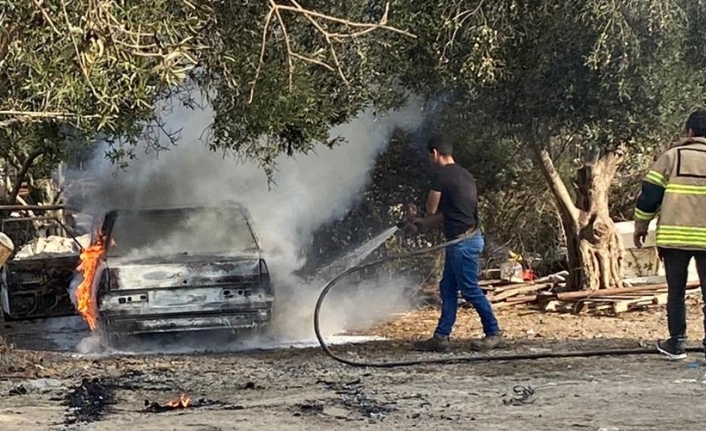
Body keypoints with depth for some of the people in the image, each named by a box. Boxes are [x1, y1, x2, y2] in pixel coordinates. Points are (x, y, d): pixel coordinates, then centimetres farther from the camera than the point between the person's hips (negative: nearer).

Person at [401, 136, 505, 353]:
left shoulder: (442, 175, -12)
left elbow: (431, 209, -2)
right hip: (466, 239, 10)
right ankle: (441, 337, 12)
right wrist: (423, 222, 24)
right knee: (447, 289, 11)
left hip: (462, 241, -10)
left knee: (470, 290, -3)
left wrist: (425, 220, 21)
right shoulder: (464, 175, 16)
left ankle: (494, 334, 3)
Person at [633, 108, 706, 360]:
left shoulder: (672, 156, 3)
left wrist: (641, 226, 12)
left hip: (674, 235, 0)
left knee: (676, 290, 9)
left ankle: (677, 342, 8)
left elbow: (649, 193, 2)